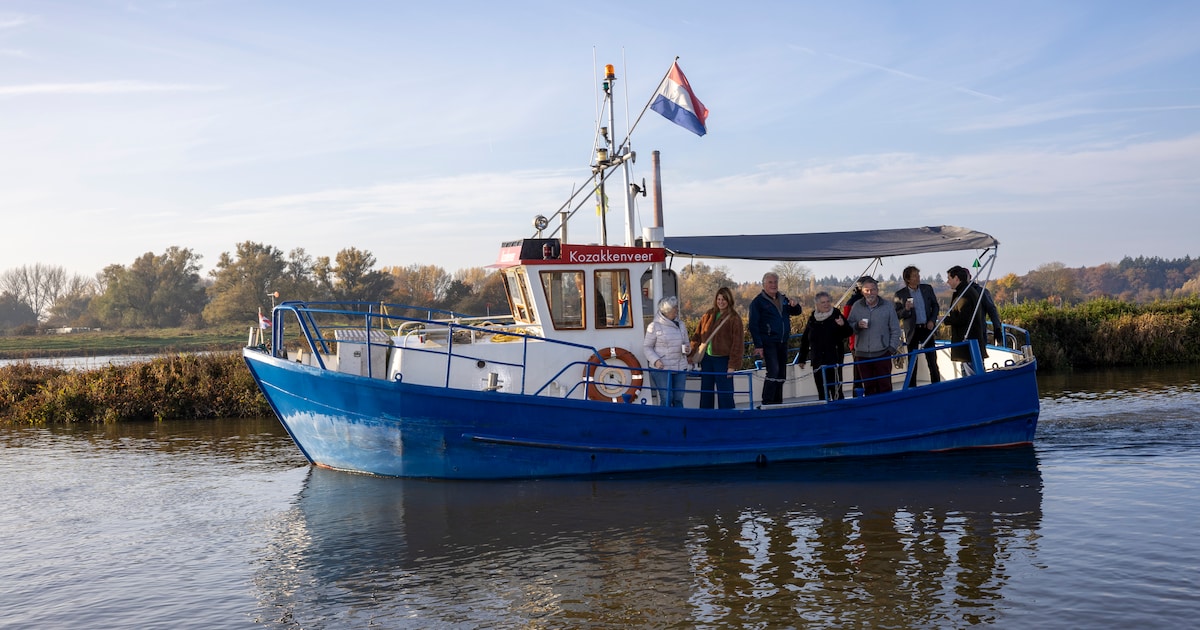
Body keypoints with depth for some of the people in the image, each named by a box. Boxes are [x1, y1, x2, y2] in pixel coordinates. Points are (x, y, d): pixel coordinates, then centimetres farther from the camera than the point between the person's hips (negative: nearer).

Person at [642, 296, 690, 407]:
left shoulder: (681, 325, 11)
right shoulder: (654, 326, -5)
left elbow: (686, 343, 22)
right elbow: (646, 347, -2)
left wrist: (687, 349, -2)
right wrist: (655, 360, -16)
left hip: (680, 368, 5)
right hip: (662, 369, -5)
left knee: (678, 399, 6)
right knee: (666, 399, -5)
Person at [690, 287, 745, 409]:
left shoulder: (734, 318, -8)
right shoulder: (708, 315, 8)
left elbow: (737, 344, -11)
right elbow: (697, 335, 13)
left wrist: (733, 365, -14)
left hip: (723, 359, -6)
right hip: (706, 358, 6)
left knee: (725, 394, -2)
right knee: (705, 392, 14)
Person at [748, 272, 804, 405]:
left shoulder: (783, 299, 14)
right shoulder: (758, 302, -4)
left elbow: (798, 312, 22)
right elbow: (753, 325, -9)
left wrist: (794, 306, -4)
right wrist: (758, 345, -17)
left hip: (782, 343, 7)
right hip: (768, 343, -7)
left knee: (781, 374, 10)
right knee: (773, 371, -19)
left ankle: (778, 403, 19)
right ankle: (767, 403, -15)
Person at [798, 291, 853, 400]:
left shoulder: (836, 315, 0)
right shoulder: (812, 319, 10)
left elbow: (849, 333, -3)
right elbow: (805, 340, 16)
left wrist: (843, 325, -24)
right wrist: (802, 358, 16)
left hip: (834, 359, -4)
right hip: (818, 361, 4)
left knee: (836, 389, -9)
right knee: (821, 391, 9)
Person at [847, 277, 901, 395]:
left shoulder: (887, 307, 2)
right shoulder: (856, 307, 6)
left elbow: (895, 330, 5)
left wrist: (892, 348, -2)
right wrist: (857, 325, -12)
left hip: (882, 354, -2)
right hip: (862, 355, 2)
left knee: (884, 386, -1)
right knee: (868, 386, 7)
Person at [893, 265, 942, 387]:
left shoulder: (927, 288, 3)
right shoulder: (900, 294, -5)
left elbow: (936, 306, 11)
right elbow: (896, 314, -3)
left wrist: (932, 320, -3)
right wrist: (906, 309, -22)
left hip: (927, 328, 2)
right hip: (912, 331, -2)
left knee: (932, 360, 7)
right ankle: (912, 388, 10)